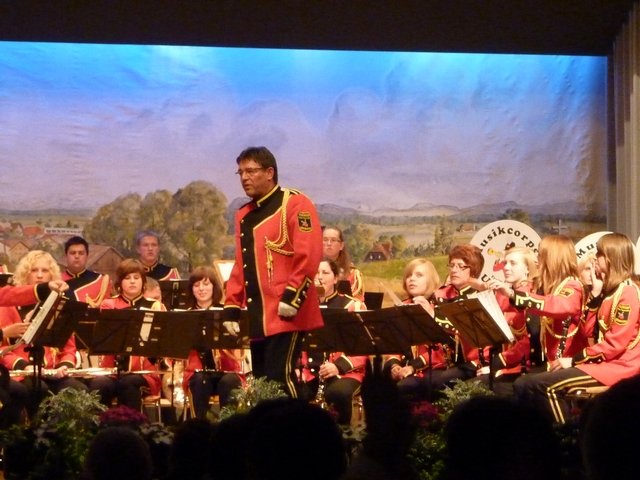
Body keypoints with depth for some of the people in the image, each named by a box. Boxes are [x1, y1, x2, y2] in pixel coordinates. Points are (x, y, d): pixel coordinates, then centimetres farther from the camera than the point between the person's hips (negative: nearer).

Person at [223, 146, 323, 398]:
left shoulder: (295, 203, -6)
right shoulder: (244, 215, 18)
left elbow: (308, 255, -15)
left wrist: (292, 296, -21)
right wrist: (232, 308, 15)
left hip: (285, 314, -8)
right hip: (257, 317, 8)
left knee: (280, 377, -14)